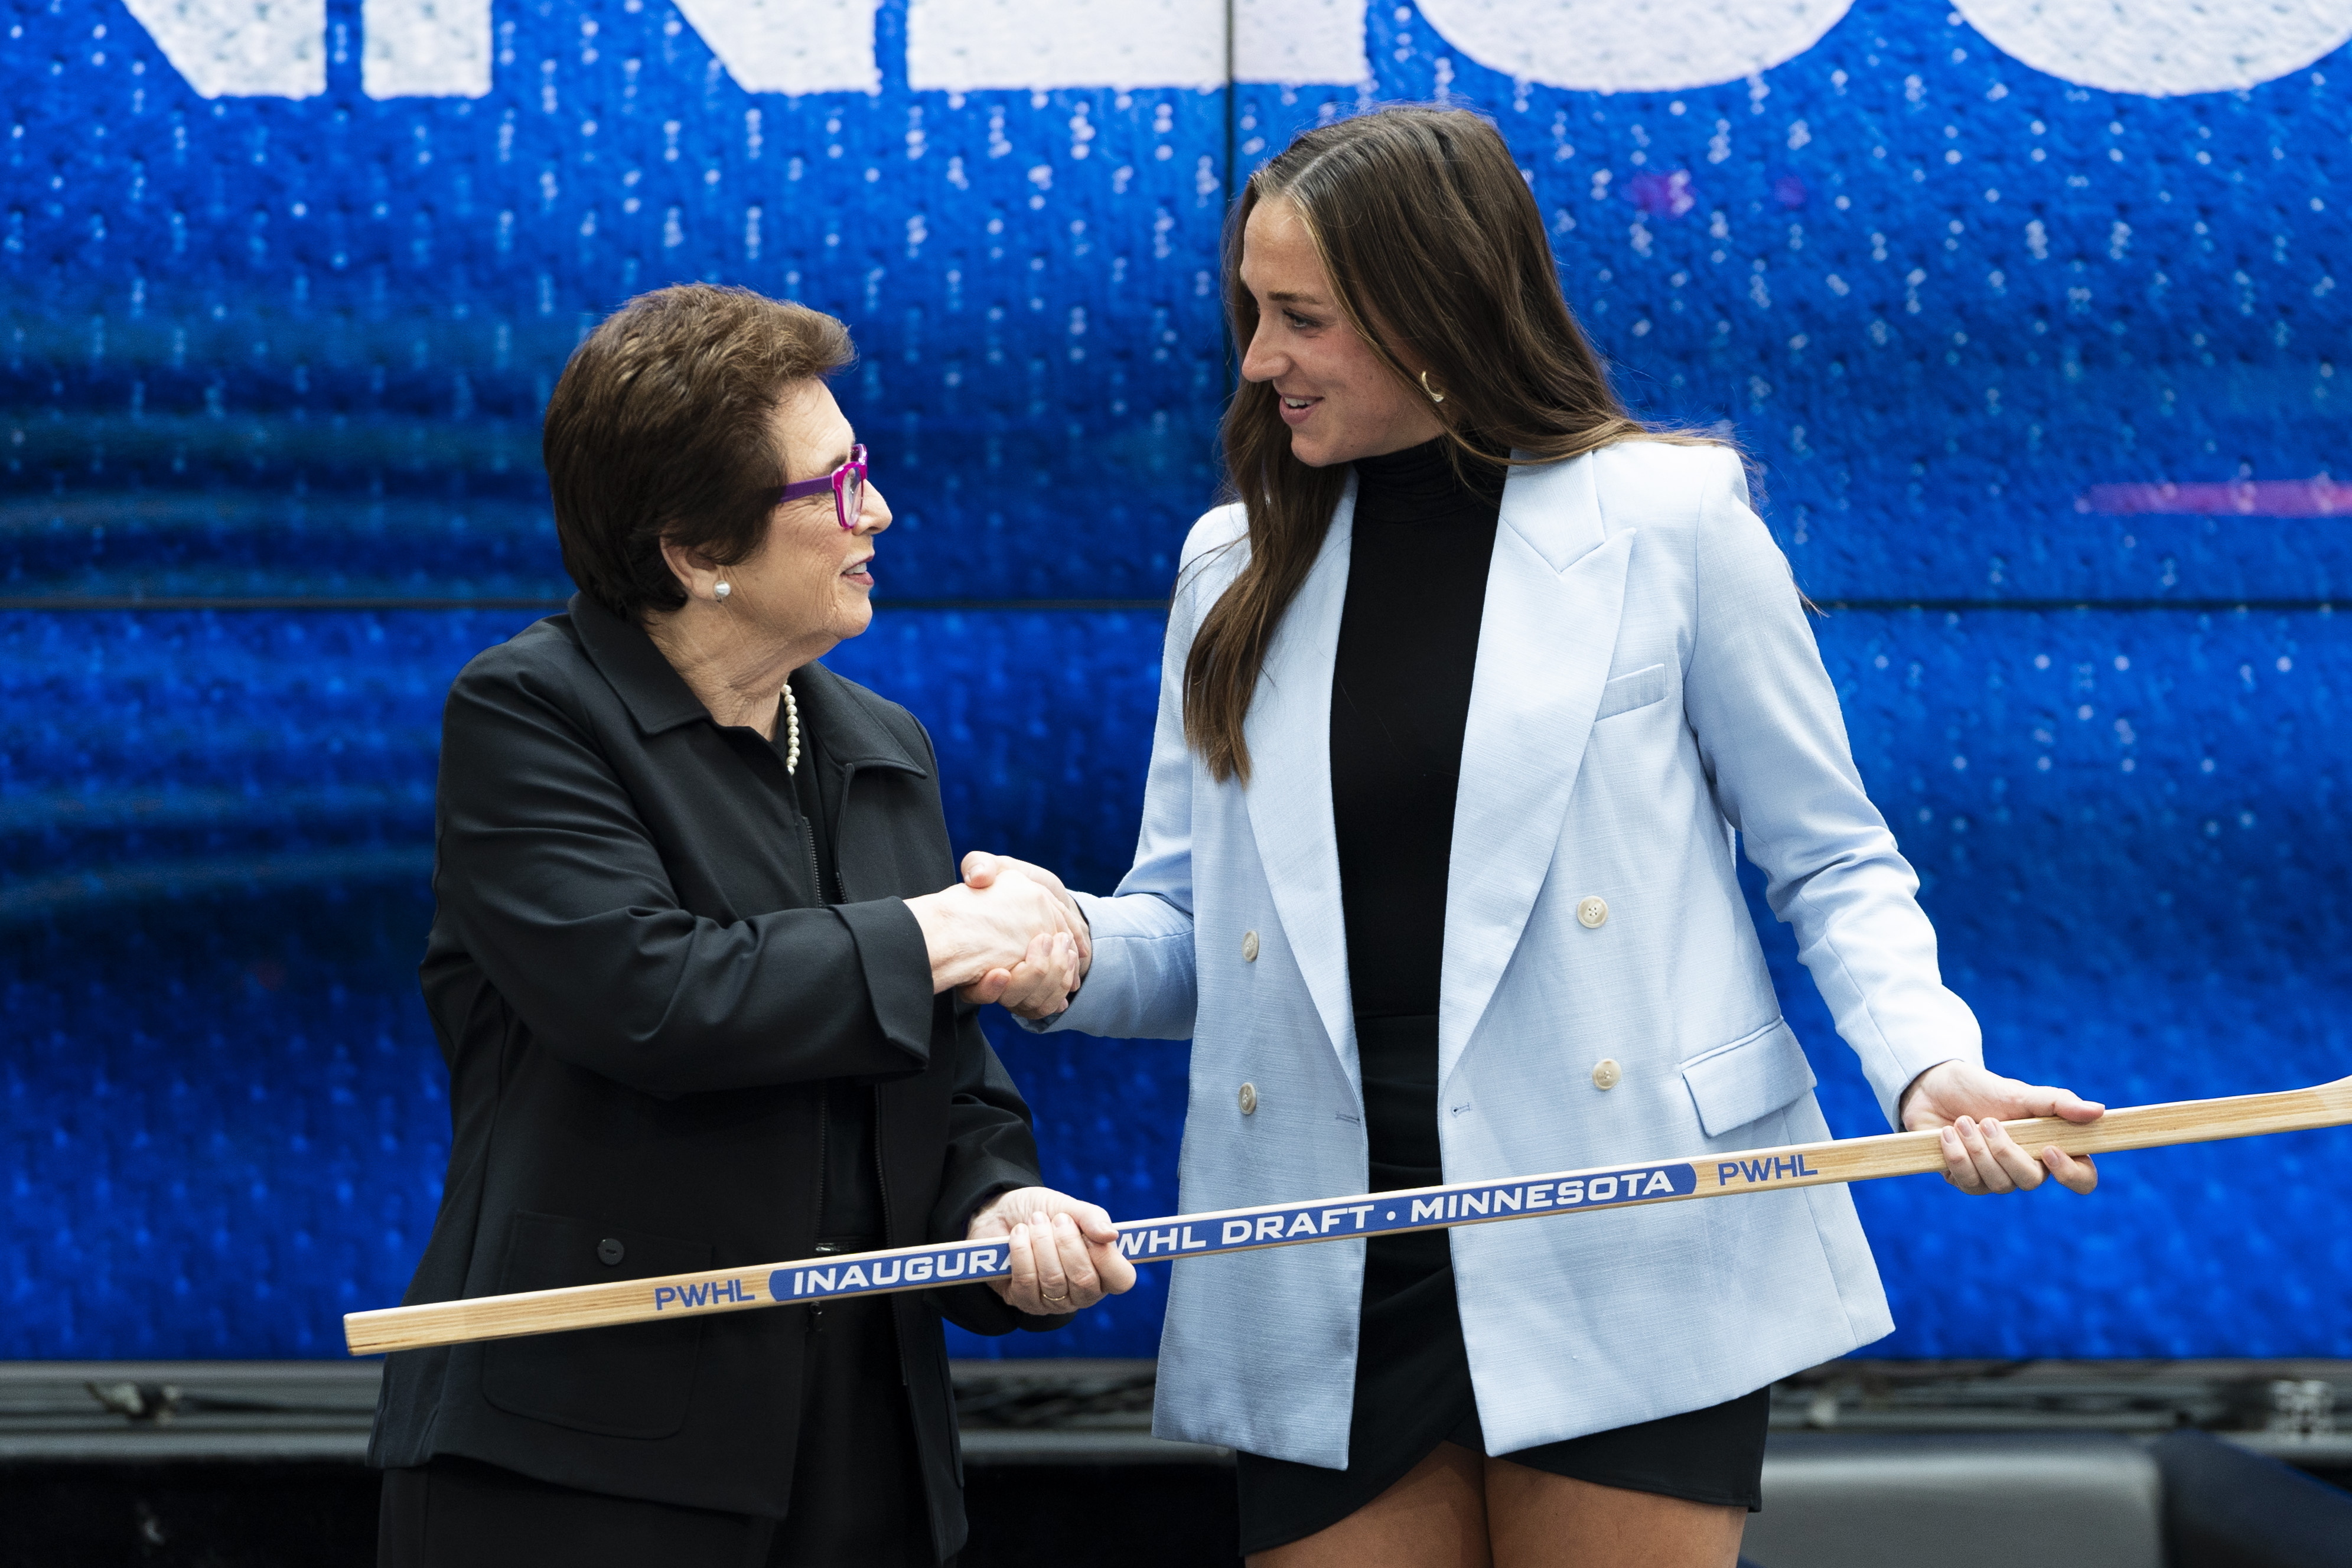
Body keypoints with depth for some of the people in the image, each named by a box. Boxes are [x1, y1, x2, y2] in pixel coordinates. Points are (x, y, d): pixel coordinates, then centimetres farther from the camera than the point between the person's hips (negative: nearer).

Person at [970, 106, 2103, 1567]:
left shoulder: (1667, 515, 0)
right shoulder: (1237, 563, 12)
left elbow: (1832, 862, 4)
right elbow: (1191, 926, 13)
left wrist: (1925, 1059, -14)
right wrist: (1072, 949, -9)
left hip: (1625, 1269, -3)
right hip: (1327, 1291, 4)